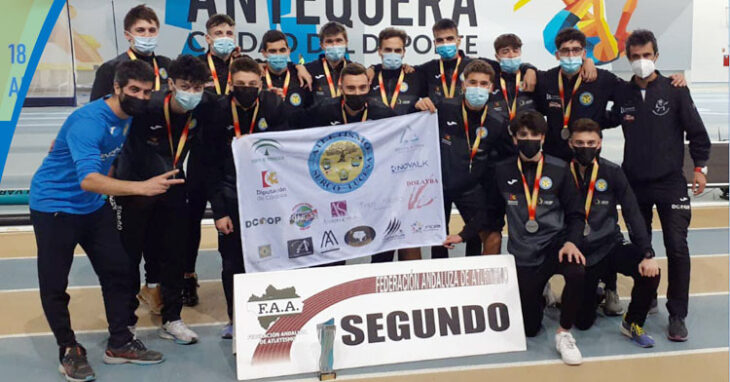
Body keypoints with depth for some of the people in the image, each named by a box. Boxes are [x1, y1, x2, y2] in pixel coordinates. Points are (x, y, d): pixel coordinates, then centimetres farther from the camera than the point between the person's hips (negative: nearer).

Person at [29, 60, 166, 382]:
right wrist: (143, 187, -53)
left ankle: (120, 344, 18)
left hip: (93, 205, 7)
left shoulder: (128, 116, -3)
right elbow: (88, 179, -44)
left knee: (118, 271, 5)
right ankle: (69, 351, 18)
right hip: (54, 205, -7)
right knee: (54, 283, 1)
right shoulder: (88, 122, -29)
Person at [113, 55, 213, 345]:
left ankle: (171, 319, 20)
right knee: (129, 254, 4)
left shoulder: (203, 109, -13)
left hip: (173, 185, 4)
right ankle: (125, 320, 20)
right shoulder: (148, 108, -28)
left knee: (174, 253, 8)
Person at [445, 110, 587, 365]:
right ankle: (537, 297, 41)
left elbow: (575, 214, -3)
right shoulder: (501, 172, -1)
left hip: (555, 245, -1)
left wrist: (571, 241, -20)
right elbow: (491, 213, 9)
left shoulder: (559, 170, -6)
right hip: (522, 256, 1)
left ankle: (564, 334, -11)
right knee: (529, 328, 3)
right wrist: (463, 235, 6)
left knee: (577, 272, -37)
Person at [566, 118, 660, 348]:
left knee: (649, 273, -27)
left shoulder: (612, 173, -5)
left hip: (611, 246, 1)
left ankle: (632, 323, 0)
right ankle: (591, 294, 36)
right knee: (583, 322, 0)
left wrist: (647, 254, -18)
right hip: (580, 254, -1)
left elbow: (632, 214, -8)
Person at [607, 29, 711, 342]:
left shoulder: (675, 90, -4)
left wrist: (700, 167, -4)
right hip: (634, 183, 3)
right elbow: (607, 122, 13)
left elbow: (696, 131, 0)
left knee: (676, 247, -7)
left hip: (670, 182, -3)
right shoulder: (622, 93, 3)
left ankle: (677, 315, 3)